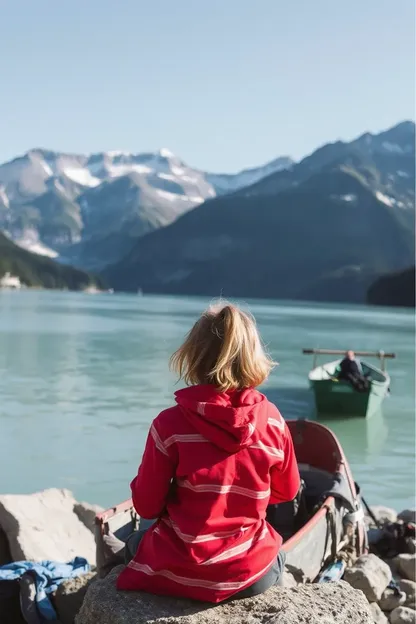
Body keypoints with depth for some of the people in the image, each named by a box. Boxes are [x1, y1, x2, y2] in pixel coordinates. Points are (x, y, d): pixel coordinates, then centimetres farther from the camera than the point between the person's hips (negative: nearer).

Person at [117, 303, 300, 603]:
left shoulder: (170, 423, -17)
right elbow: (287, 491, 7)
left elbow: (147, 505, -9)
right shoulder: (273, 421, -9)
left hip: (180, 573, -2)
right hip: (253, 575, 2)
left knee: (136, 542, 33)